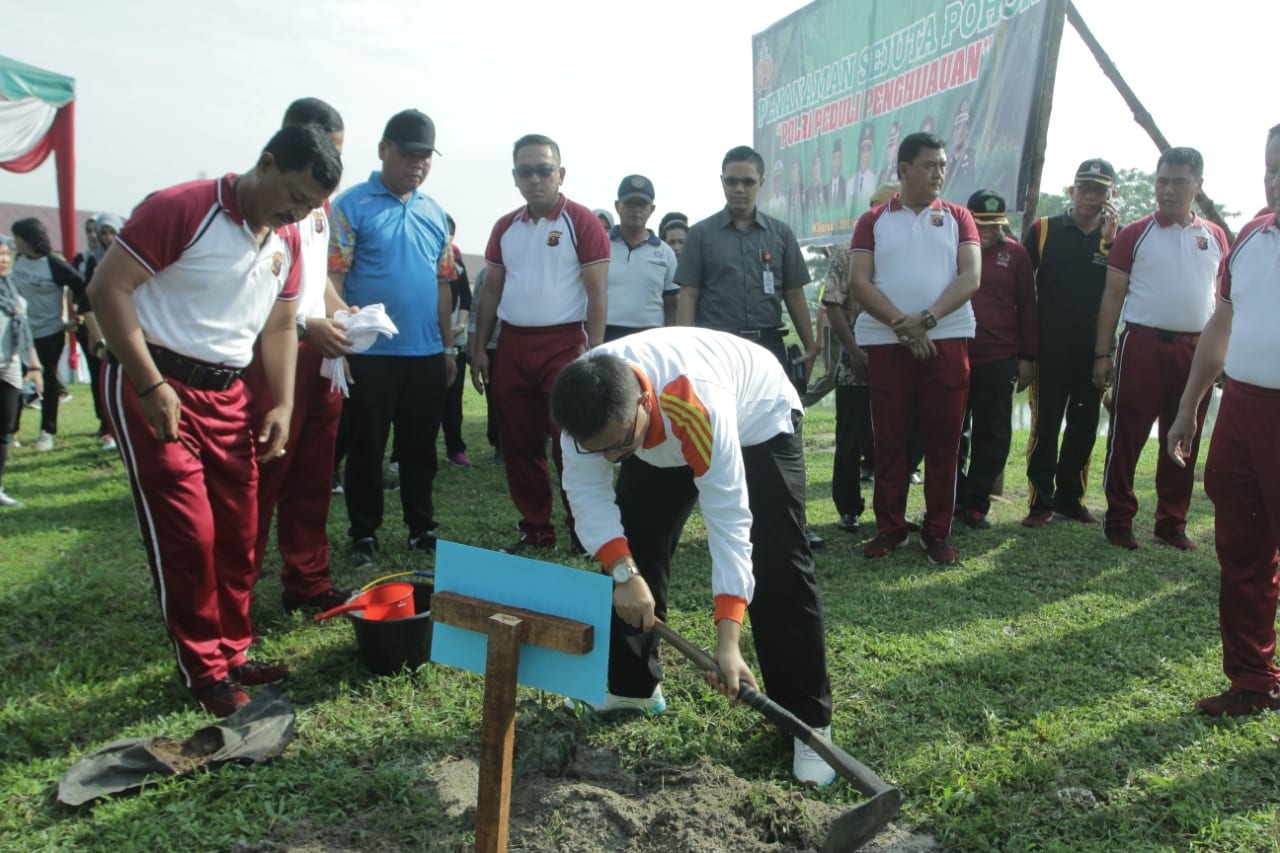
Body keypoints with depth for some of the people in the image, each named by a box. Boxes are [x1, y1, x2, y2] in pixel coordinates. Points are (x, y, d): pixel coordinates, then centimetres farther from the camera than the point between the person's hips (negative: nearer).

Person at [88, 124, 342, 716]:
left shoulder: (287, 240, 9)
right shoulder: (184, 208, -13)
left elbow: (279, 325, 16)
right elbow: (108, 289, -15)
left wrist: (282, 405, 6)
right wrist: (150, 386, -20)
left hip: (226, 392, 7)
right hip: (154, 384, -7)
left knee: (238, 532, 6)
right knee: (187, 533, -6)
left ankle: (232, 652, 22)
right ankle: (206, 673, 9)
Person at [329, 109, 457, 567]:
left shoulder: (435, 212, 12)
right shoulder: (351, 205, -5)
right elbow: (332, 278, -10)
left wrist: (448, 346, 13)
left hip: (427, 354, 5)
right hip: (371, 354, -4)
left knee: (420, 447, 13)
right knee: (366, 448, 6)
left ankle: (422, 528, 26)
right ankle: (364, 534, 19)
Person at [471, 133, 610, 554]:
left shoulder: (582, 222, -4)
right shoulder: (505, 227, 13)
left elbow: (597, 293, -8)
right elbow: (491, 290, 16)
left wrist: (592, 349, -15)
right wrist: (479, 348, 10)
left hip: (563, 345, -6)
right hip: (512, 346, 6)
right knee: (519, 445, 9)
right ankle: (534, 529, 20)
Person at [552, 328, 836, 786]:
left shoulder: (701, 404, -46)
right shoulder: (586, 405, -31)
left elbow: (728, 517, -43)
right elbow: (588, 495, -24)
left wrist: (728, 641, -45)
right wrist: (623, 572, -40)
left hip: (756, 419, -5)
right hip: (662, 437, 5)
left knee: (775, 565, -16)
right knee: (635, 547, 0)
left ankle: (809, 721, -4)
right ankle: (632, 687, 19)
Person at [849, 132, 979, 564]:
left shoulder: (958, 217, 9)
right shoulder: (873, 221, 7)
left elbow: (970, 276, -2)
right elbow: (859, 281, -3)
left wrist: (927, 318, -16)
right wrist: (902, 325, -14)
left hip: (947, 339, 1)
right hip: (886, 342, 0)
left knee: (943, 440, 2)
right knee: (889, 439, 4)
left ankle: (937, 532, 10)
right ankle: (889, 528, 14)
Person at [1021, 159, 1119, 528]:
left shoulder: (1118, 237, 6)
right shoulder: (1043, 230, 0)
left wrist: (1110, 241, -16)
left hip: (1094, 348, 3)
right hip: (1050, 347, -3)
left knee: (1084, 427, 10)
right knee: (1045, 427, 0)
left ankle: (1070, 498, 22)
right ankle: (1041, 501, 8)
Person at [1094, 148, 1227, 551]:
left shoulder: (1215, 238, 11)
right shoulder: (1135, 234, 0)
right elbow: (1112, 296, 0)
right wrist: (1102, 354, -5)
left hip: (1196, 350, 4)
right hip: (1143, 345, -3)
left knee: (1184, 441, 9)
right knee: (1126, 437, 0)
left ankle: (1172, 522, 20)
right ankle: (1119, 519, 10)